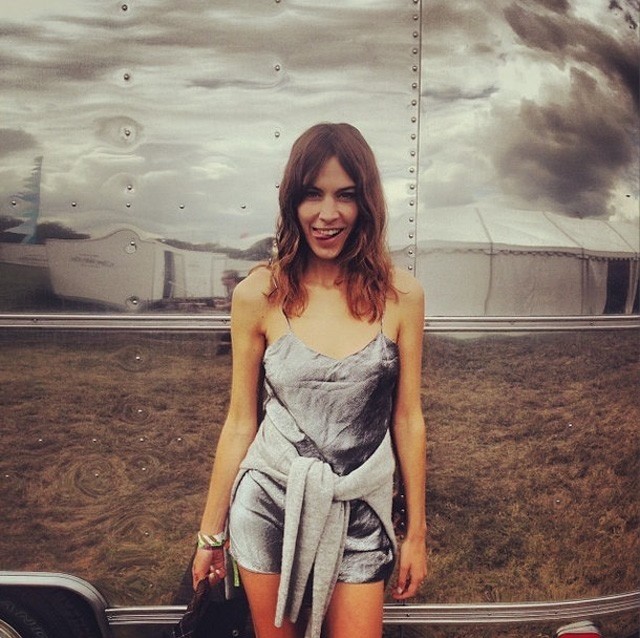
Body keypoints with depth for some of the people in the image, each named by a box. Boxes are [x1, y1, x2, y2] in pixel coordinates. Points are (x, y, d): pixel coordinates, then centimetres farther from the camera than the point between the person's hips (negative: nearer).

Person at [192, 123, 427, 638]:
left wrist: (417, 533, 5)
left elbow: (408, 420, 0)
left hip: (358, 514, 0)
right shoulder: (259, 295, -8)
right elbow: (241, 423, -1)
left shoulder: (400, 294, -7)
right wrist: (211, 533, 6)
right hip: (271, 505, 0)